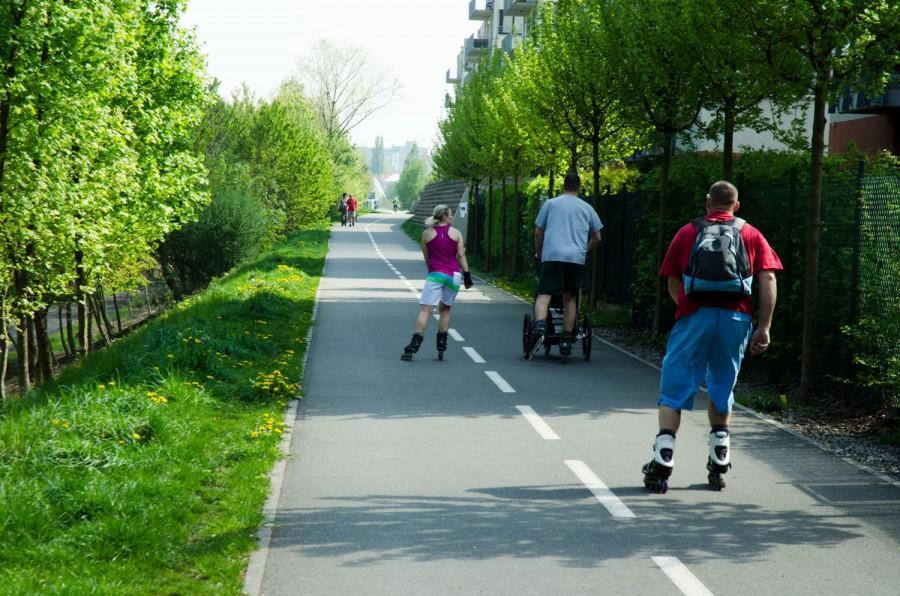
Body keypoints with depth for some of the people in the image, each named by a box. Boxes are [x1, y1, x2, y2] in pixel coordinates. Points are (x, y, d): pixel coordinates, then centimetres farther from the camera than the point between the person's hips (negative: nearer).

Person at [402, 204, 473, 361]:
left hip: (435, 274, -2)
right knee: (445, 309, 16)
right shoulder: (456, 233, 4)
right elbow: (461, 256, 1)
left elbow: (426, 258, 10)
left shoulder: (427, 233, 4)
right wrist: (467, 275, 5)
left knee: (425, 310, -7)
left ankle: (414, 346, -17)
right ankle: (441, 347, 13)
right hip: (454, 275, 2)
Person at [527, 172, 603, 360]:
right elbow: (597, 237, 18)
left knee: (544, 295, -7)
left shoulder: (550, 204, 12)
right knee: (570, 298, 11)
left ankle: (539, 325, -34)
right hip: (576, 258, 2)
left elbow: (538, 233, 11)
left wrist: (538, 253, 26)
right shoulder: (587, 208, 16)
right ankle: (566, 340, 9)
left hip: (552, 255, -2)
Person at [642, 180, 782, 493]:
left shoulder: (687, 233, 13)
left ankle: (662, 464, -6)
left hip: (694, 317, -1)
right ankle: (719, 464, 19)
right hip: (736, 320, 2)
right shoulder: (751, 235, 13)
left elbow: (672, 282, 15)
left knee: (674, 390, 3)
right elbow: (768, 280, 3)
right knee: (722, 390, 17)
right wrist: (764, 327, 1)